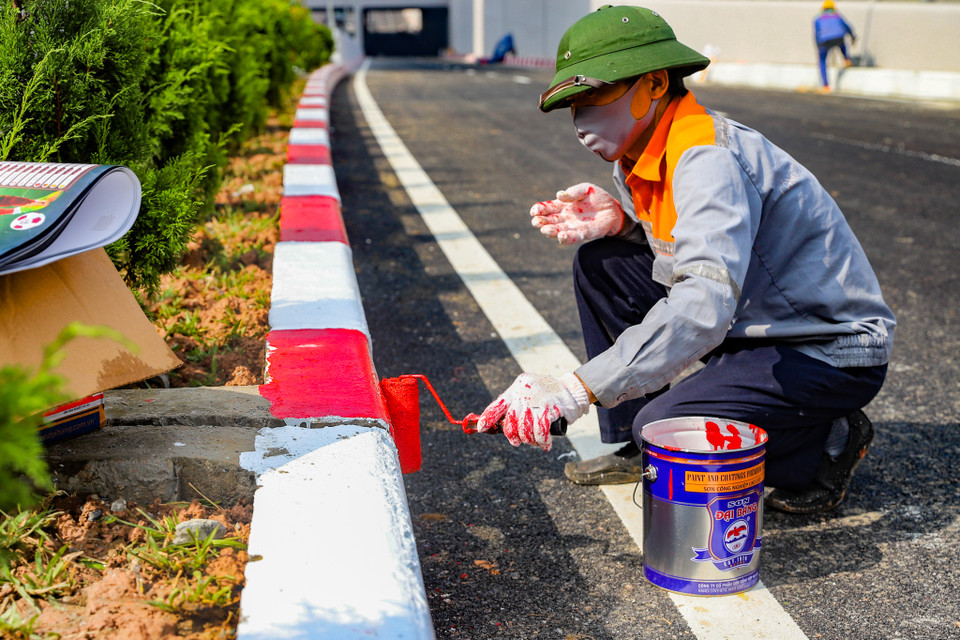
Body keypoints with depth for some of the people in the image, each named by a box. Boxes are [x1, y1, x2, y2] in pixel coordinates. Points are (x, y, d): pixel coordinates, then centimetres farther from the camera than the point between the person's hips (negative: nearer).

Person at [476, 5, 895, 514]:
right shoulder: (641, 154, 1)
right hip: (754, 325, 9)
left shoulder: (708, 159, -28)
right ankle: (633, 446, 13)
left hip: (835, 352, -9)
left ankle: (826, 444, -1)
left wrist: (575, 391, -49)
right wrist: (618, 218, -4)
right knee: (599, 264, 3)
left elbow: (706, 304, -43)